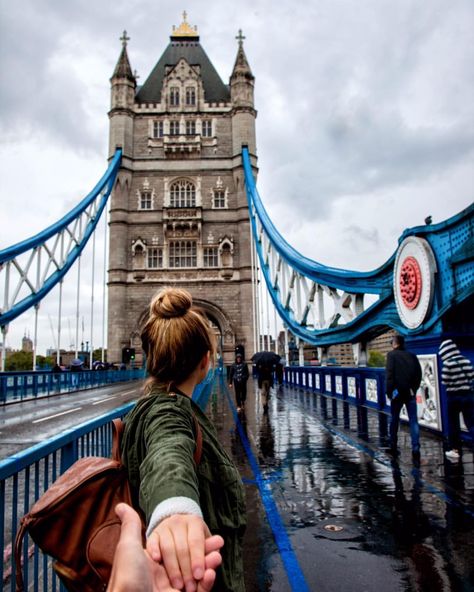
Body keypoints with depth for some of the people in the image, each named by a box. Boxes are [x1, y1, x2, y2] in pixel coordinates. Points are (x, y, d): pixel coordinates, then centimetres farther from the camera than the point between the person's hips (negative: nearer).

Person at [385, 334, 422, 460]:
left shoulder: (392, 355, -5)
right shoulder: (412, 356, 8)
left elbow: (389, 374, -12)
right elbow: (419, 374, 6)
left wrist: (390, 392, -7)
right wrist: (414, 389, 11)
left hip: (397, 392, -2)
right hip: (410, 393, 3)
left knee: (394, 419, 12)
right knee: (413, 421, 3)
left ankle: (393, 447, 19)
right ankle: (415, 449, -6)